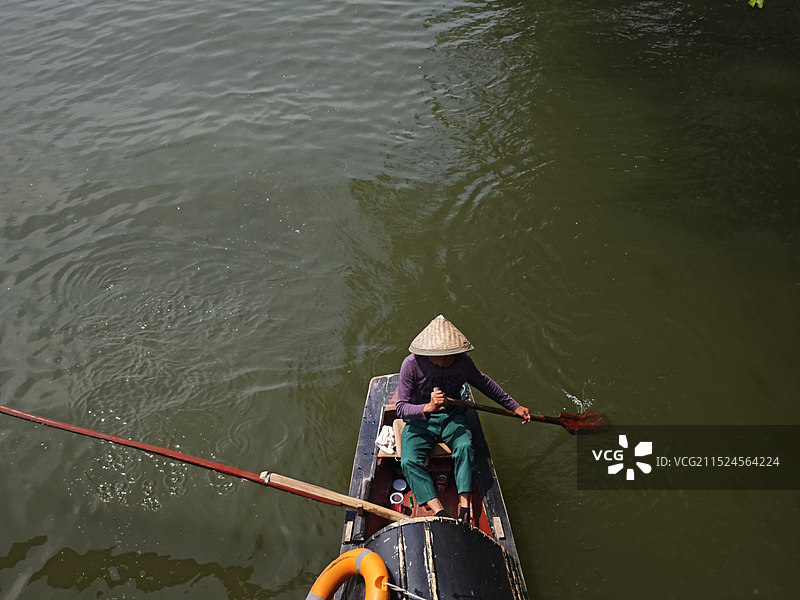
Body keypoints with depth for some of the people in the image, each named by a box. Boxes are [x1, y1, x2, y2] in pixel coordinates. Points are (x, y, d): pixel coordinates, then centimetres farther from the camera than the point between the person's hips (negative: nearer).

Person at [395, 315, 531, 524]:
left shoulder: (463, 362, -10)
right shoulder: (412, 364, -20)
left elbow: (484, 383, 11)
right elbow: (401, 408, -19)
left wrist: (514, 406, 15)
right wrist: (429, 407, -38)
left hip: (452, 417, 2)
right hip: (420, 422, -1)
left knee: (464, 447, -29)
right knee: (409, 461, -26)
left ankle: (465, 506, -24)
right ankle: (439, 511, -29)